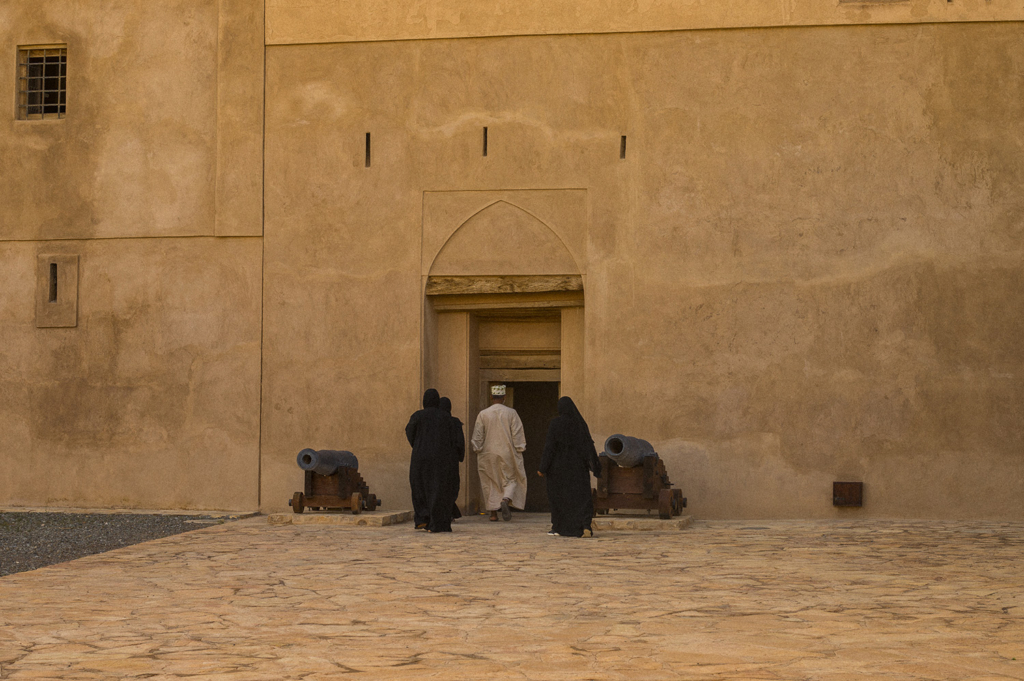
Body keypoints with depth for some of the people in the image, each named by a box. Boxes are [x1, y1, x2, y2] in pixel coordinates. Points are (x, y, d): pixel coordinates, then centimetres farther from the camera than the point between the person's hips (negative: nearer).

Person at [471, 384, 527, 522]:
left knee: (491, 484, 10)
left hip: (488, 455, 1)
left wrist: (477, 453, 6)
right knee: (511, 479, 12)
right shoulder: (511, 413, -6)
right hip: (507, 453, -1)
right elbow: (518, 434, -5)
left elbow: (477, 437, -2)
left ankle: (493, 513, 6)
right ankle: (506, 500, -15)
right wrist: (519, 452, 2)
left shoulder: (483, 414, -4)